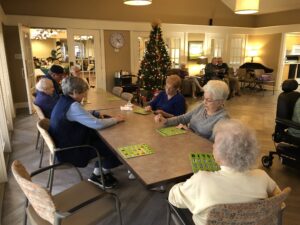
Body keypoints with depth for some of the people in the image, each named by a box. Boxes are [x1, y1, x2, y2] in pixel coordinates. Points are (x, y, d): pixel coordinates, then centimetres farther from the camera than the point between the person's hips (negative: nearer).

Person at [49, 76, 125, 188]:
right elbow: (98, 124, -29)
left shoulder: (64, 100, 2)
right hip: (70, 150, -9)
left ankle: (97, 174, 20)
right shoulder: (73, 106, -28)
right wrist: (115, 119, -13)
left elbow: (86, 116, 14)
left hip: (66, 142, 9)